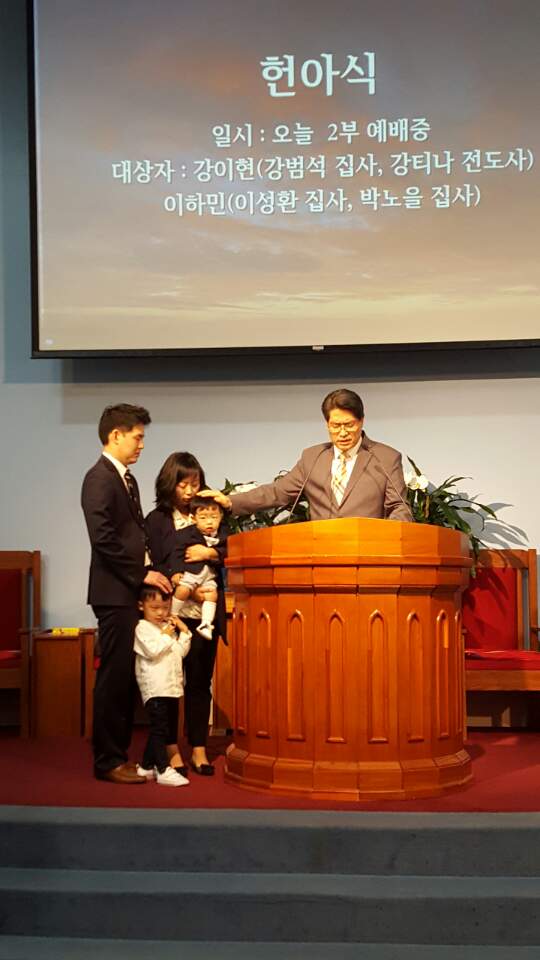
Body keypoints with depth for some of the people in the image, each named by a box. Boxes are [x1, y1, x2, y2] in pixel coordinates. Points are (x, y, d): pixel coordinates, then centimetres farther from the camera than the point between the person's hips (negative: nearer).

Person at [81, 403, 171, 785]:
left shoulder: (128, 479, 18)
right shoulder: (99, 478, -11)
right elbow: (104, 538, -19)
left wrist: (150, 572, 8)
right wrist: (142, 574, -14)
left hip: (132, 592, 9)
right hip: (115, 592, -9)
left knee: (126, 677, 11)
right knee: (114, 677, -4)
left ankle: (119, 753, 18)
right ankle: (108, 761, 4)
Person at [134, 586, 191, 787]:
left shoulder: (169, 627, 18)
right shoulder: (143, 628, -6)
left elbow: (180, 652, 16)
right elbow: (152, 651, -19)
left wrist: (184, 632, 6)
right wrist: (166, 636, -9)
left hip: (172, 686, 9)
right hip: (155, 687, -8)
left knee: (169, 729, 12)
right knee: (159, 728, -10)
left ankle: (146, 766, 21)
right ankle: (163, 770, -11)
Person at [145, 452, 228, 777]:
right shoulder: (157, 520, 4)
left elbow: (230, 552, 8)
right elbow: (155, 566, -2)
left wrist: (210, 553, -11)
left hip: (207, 611, 2)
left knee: (200, 681, 5)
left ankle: (199, 749, 11)